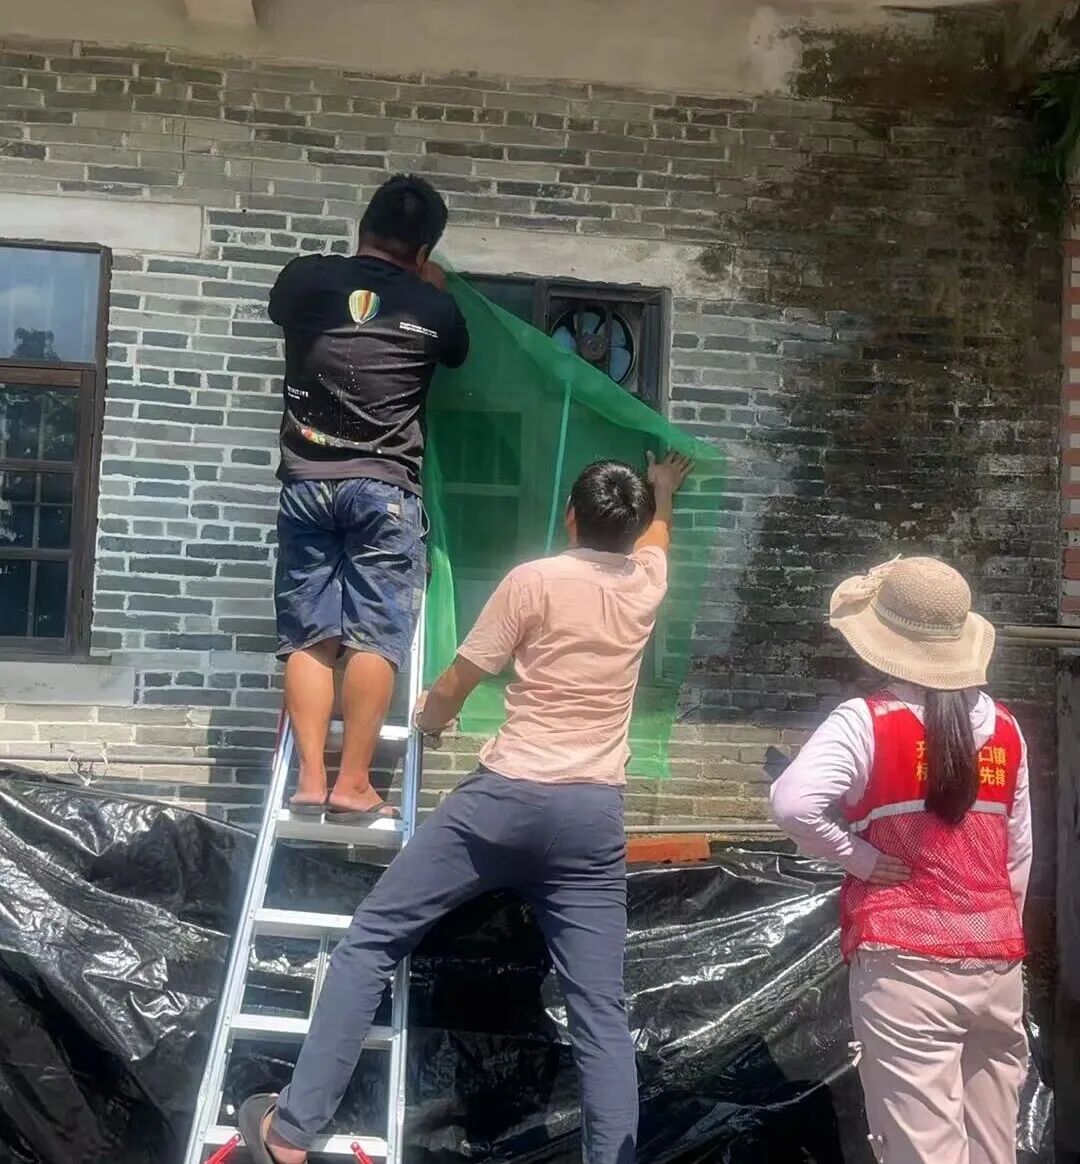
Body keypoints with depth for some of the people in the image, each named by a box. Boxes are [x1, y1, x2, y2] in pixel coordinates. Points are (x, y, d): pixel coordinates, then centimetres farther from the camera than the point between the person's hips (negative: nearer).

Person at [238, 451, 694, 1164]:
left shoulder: (533, 582, -3)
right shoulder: (645, 585, 9)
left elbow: (454, 687, 3)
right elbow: (655, 534, 35)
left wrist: (428, 722, 25)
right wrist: (663, 491, 56)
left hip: (507, 797, -4)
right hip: (596, 815, 4)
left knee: (371, 940, 7)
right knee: (602, 1009, 8)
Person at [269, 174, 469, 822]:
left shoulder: (306, 278, 7)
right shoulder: (432, 305, 4)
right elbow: (458, 351, 26)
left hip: (307, 482, 3)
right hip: (384, 487, -2)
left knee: (310, 638, 5)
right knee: (375, 638, -2)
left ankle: (311, 779, 3)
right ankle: (353, 784, -3)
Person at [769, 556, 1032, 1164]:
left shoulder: (867, 723, -12)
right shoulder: (1006, 729, 5)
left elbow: (793, 802, -26)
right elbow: (1020, 851, 12)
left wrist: (859, 858, -11)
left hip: (906, 962, -5)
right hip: (997, 963, 6)